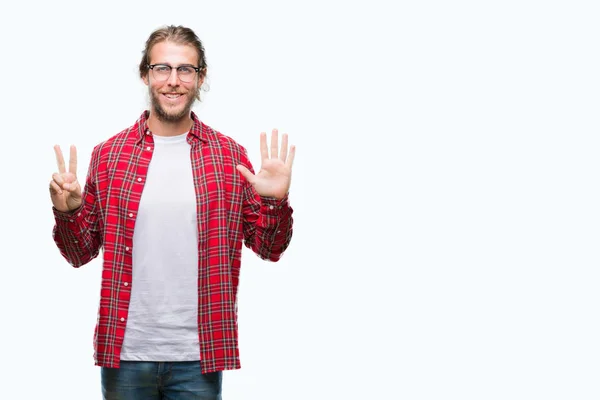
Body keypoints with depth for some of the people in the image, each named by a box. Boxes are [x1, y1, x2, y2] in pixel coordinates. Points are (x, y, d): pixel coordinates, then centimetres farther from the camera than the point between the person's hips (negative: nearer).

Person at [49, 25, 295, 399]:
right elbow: (81, 253, 7)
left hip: (199, 357, 0)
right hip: (125, 354, 1)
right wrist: (67, 211, -12)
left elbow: (269, 248, 4)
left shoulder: (230, 155, 0)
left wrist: (276, 202, -14)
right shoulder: (109, 154, 2)